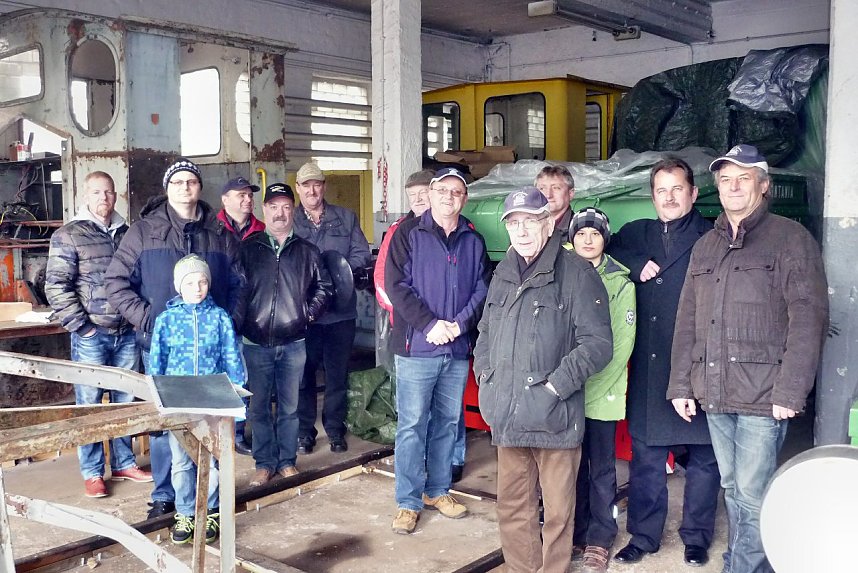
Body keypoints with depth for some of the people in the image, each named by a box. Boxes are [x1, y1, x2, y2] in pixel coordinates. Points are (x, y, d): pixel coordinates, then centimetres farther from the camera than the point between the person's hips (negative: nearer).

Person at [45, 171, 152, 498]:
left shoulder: (126, 234, 11)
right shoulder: (68, 236, -3)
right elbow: (56, 286, -8)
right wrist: (81, 326, -11)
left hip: (127, 333, 5)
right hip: (91, 335, -4)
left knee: (125, 402, 12)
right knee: (89, 404, 2)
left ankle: (123, 464, 25)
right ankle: (92, 473, 13)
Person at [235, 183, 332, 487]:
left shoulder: (306, 251, 6)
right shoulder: (248, 248, 1)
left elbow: (324, 286, 14)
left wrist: (309, 313, 2)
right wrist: (240, 323, -8)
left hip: (293, 342, 1)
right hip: (256, 342, -1)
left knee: (289, 406, 9)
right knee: (259, 407, 6)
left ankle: (287, 461, 22)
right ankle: (265, 463, 19)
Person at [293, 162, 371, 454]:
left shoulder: (346, 218, 8)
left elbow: (362, 254, 5)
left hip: (341, 311, 1)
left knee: (338, 374, 10)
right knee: (303, 374, 5)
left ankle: (335, 429, 23)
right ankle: (304, 431, 17)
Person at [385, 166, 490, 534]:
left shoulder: (473, 241, 11)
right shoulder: (408, 233, -1)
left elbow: (483, 288, 6)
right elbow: (396, 285, -8)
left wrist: (460, 323, -10)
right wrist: (430, 325, -15)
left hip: (458, 350, 4)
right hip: (417, 348, -4)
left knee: (448, 422, 13)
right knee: (412, 425, -1)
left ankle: (437, 490, 28)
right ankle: (408, 502, 9)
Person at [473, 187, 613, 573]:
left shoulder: (577, 273, -7)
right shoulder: (503, 274, 14)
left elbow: (597, 343, -11)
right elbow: (486, 332, 25)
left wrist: (555, 386, -15)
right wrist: (485, 374, 10)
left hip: (554, 416, -6)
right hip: (508, 415, 6)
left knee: (557, 511, 6)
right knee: (512, 506, 15)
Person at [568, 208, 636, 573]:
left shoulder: (620, 283, -1)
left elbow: (623, 342, -6)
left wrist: (596, 384, -13)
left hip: (602, 392, -2)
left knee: (601, 469, 5)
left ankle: (599, 540, 16)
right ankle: (575, 533, 23)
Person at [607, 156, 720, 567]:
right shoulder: (636, 234, 11)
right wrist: (636, 266, -5)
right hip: (648, 372, 4)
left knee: (702, 458, 8)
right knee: (645, 456, 11)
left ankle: (696, 537, 25)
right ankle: (643, 536, 24)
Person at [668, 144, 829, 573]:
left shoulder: (790, 238, -2)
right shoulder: (706, 247, 16)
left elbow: (808, 318, -10)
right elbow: (687, 321, 15)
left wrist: (790, 391, -16)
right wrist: (681, 384, 9)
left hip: (762, 396, -6)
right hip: (714, 394, 6)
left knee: (752, 497, -4)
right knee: (733, 492, 15)